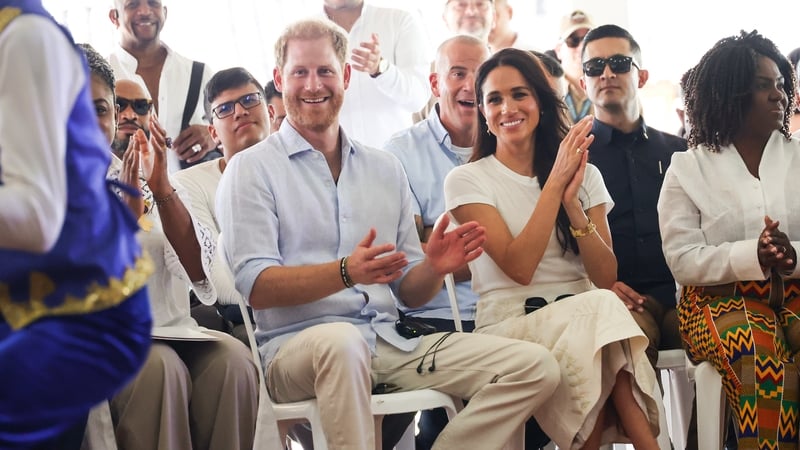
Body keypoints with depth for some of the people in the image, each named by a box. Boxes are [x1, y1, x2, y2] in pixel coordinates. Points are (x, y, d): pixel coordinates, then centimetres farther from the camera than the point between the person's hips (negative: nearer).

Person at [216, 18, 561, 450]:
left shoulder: (385, 169, 18)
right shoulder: (251, 169, 4)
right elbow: (257, 287, -8)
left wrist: (434, 267, -6)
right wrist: (346, 273, -24)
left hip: (390, 345, 5)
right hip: (297, 345, -5)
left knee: (535, 366, -12)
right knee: (341, 342, -41)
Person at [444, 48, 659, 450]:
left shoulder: (584, 175, 13)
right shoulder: (467, 181, 3)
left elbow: (606, 278, 1)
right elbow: (519, 267, -11)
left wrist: (571, 202, -12)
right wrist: (554, 182, -13)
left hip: (583, 322, 3)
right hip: (509, 326, -3)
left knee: (600, 308, -35)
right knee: (599, 310, -33)